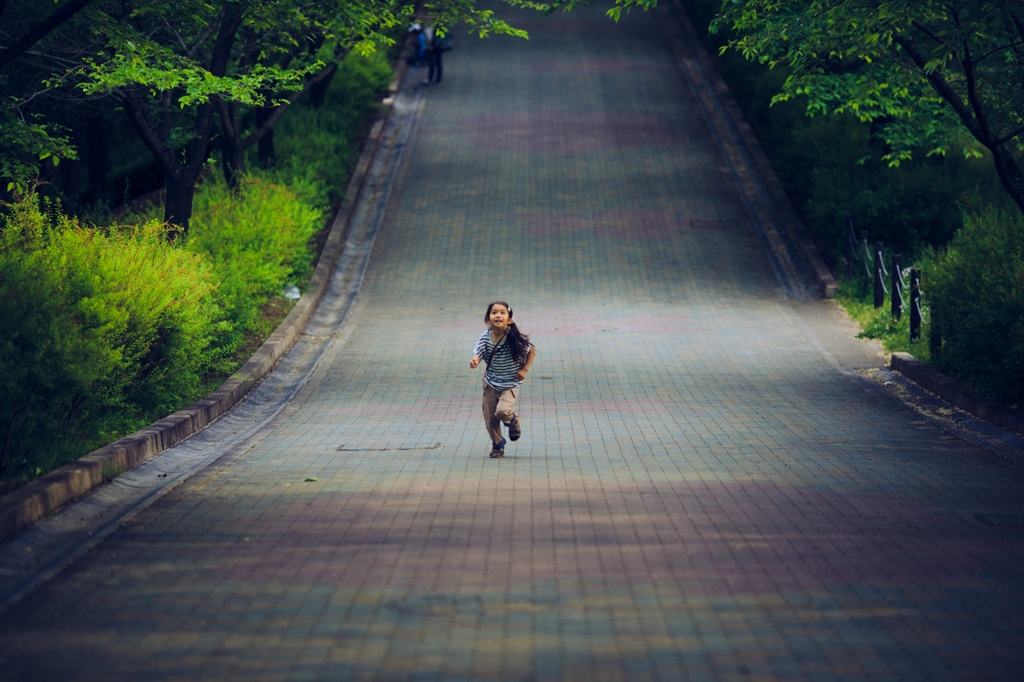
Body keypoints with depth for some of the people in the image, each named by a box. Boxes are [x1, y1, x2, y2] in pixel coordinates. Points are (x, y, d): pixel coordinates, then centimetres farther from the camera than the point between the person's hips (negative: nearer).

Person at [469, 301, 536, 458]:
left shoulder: (516, 339, -18)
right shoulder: (486, 337, -11)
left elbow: (531, 351, -4)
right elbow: (478, 353, -18)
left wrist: (524, 370, -12)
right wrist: (474, 362, -41)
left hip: (510, 384, -3)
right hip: (491, 383, 3)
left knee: (502, 410, -24)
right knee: (490, 418, 6)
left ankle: (513, 422, 13)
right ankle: (497, 445, 31)